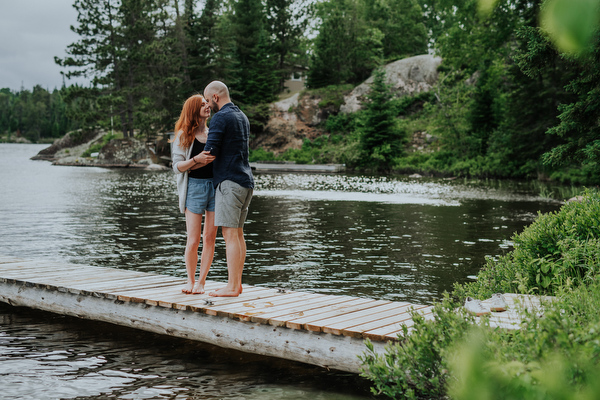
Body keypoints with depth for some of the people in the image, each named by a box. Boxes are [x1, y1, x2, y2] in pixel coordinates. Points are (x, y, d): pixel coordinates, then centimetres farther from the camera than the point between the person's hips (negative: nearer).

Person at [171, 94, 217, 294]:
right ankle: (190, 280, 12)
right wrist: (196, 159, -21)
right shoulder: (183, 136, 2)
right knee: (193, 239, -5)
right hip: (194, 187, -3)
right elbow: (177, 166, -5)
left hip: (215, 185, 4)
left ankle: (201, 281, 10)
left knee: (210, 238, 2)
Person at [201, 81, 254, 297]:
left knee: (230, 234, -9)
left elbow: (210, 153, -14)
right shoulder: (242, 117, 19)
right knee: (238, 233, 10)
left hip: (229, 181, -9)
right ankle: (236, 283, 13)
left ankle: (232, 287, -9)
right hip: (245, 181, 9)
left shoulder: (220, 118, -10)